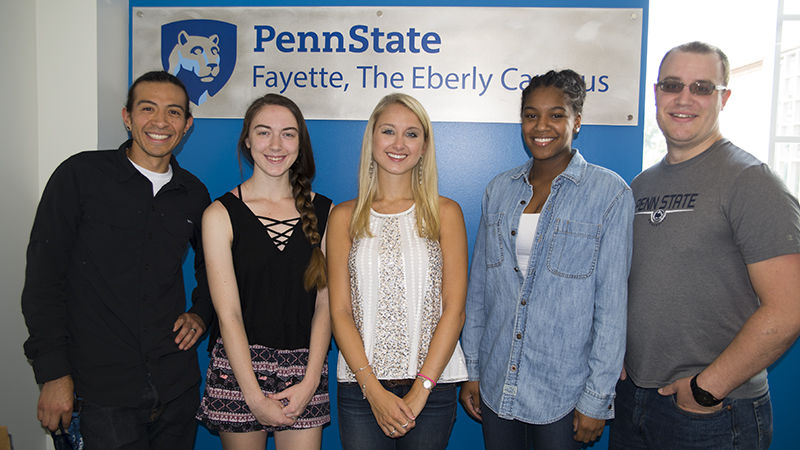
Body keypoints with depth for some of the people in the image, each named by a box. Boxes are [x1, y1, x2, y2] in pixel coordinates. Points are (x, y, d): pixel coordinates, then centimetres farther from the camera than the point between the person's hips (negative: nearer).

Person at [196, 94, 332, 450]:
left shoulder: (324, 212, 3)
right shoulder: (220, 214, -3)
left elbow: (325, 303, 1)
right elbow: (228, 313, -7)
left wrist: (309, 382, -7)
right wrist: (255, 396, -10)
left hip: (304, 371, 2)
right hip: (238, 369, -1)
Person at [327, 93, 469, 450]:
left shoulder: (445, 213, 2)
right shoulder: (345, 216, 4)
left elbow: (454, 310, -3)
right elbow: (340, 312, 0)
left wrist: (419, 391, -10)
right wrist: (374, 390, -9)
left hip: (432, 384, 0)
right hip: (360, 387, 1)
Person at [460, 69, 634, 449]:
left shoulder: (609, 193, -8)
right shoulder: (499, 190, 4)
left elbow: (612, 304, -9)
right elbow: (478, 287, 8)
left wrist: (597, 397, -9)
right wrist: (472, 370, 7)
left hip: (562, 390, -3)